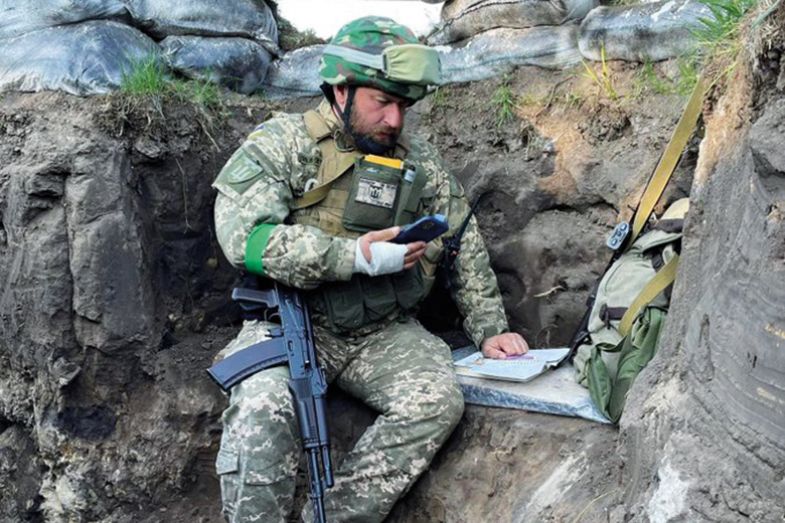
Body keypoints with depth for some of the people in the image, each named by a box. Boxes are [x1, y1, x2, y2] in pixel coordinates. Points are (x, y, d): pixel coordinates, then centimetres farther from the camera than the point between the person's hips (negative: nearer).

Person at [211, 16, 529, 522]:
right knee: (261, 407, -32)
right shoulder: (282, 143, -2)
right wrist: (353, 256, -23)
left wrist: (490, 328, 7)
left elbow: (465, 246, 16)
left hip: (385, 333, 4)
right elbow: (243, 233, -17)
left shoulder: (421, 161, 11)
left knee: (439, 400, -25)